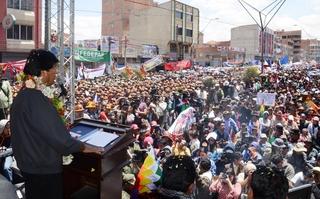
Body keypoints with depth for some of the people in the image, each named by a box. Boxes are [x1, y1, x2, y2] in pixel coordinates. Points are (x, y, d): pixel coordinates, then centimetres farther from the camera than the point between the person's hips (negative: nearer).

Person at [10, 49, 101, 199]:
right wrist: (83, 147, -13)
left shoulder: (23, 95, 2)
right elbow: (56, 134, -25)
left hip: (29, 163, 9)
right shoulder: (36, 100, -27)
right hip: (44, 167, -9)